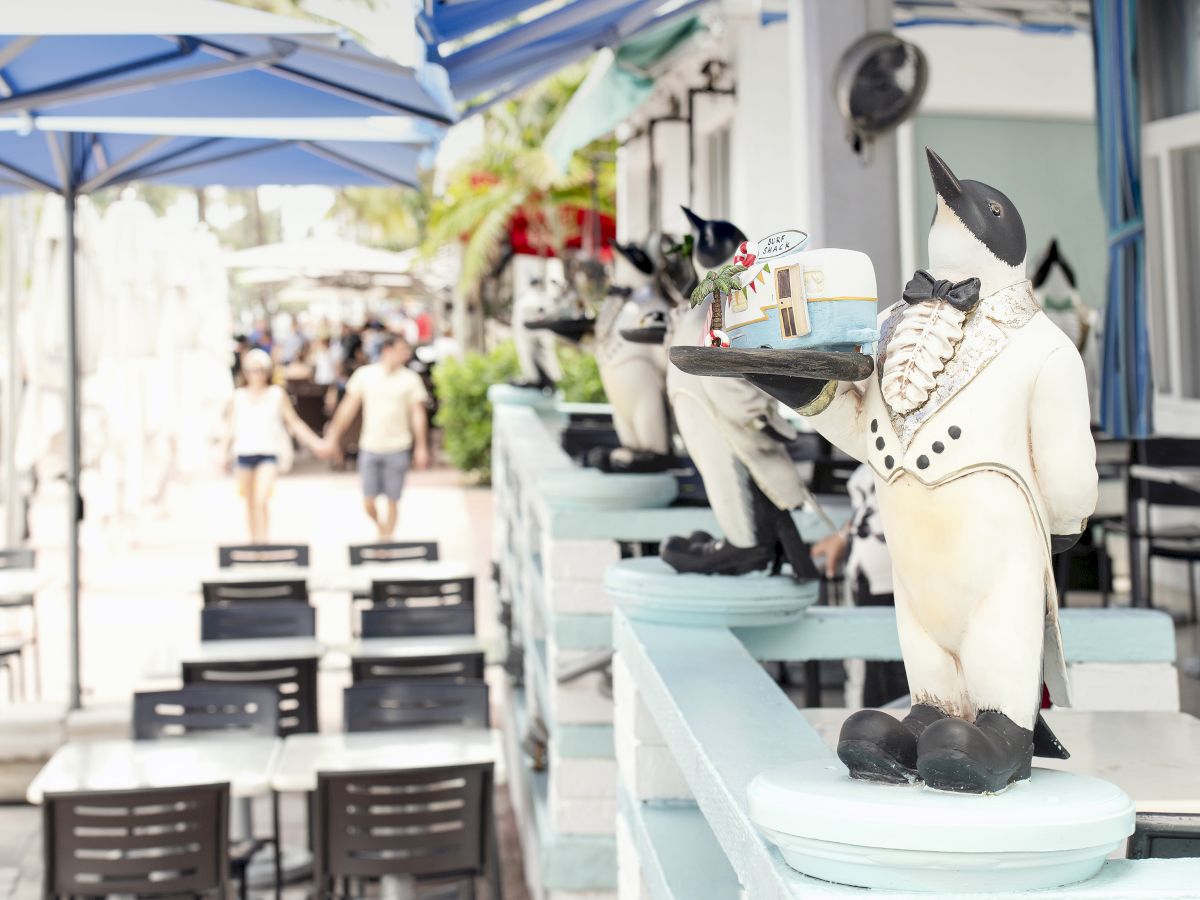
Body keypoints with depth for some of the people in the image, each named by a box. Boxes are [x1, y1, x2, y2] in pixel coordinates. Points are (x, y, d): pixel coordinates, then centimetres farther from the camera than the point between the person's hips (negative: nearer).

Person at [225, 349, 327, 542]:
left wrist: (315, 443, 1)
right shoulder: (238, 397, 7)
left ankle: (262, 541, -16)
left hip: (268, 454, -2)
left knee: (261, 501, -17)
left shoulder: (277, 394, 4)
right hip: (244, 453, 2)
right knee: (250, 504, 10)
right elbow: (232, 428, 12)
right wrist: (223, 453, 6)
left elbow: (294, 423, 6)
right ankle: (253, 541, 23)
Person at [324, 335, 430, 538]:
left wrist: (421, 447, -6)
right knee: (368, 502, 0)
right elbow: (348, 407, 6)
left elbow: (418, 415, 0)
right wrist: (333, 436, 5)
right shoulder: (364, 375, 1)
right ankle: (380, 525, 31)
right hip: (370, 447, 1)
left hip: (398, 448, -1)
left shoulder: (410, 379, 0)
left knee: (391, 501, 0)